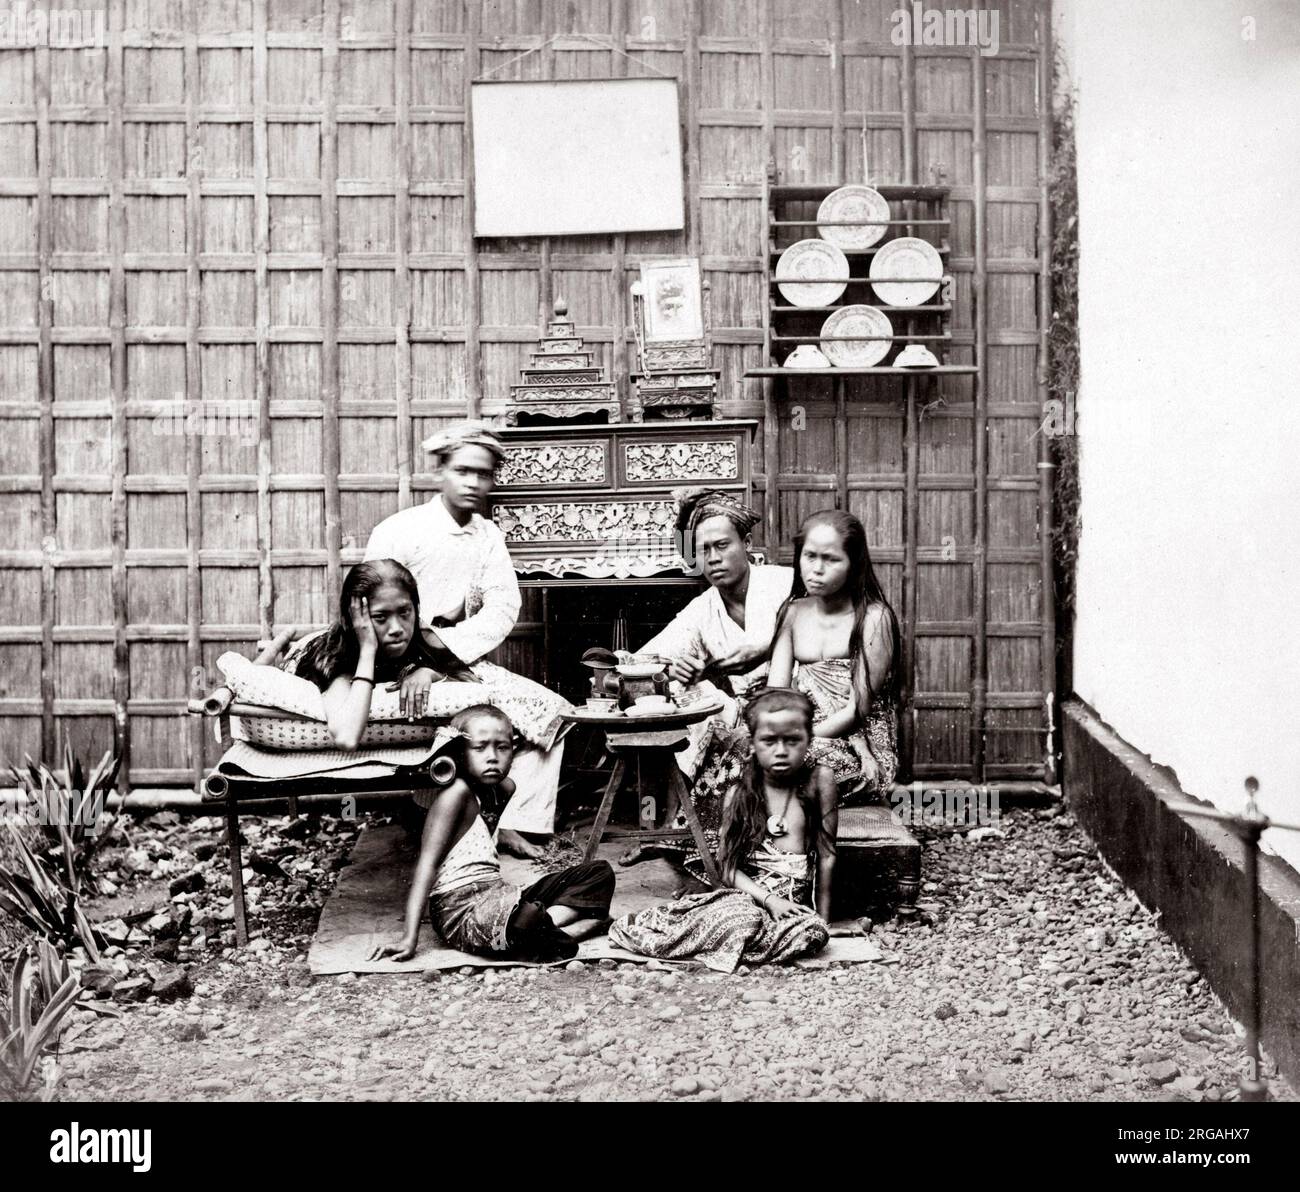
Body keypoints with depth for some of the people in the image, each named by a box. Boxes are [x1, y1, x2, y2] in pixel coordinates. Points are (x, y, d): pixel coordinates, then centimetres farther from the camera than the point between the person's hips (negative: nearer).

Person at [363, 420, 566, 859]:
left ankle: (517, 826, -5)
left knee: (548, 707, -6)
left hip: (462, 661, 6)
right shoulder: (398, 530, -9)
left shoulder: (488, 535, 8)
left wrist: (447, 643, -19)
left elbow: (503, 607, -3)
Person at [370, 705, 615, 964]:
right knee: (528, 919, -44)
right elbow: (428, 862, -14)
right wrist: (410, 938, -21)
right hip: (462, 910, -10)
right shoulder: (457, 791, -8)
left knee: (600, 873, 6)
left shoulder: (489, 791, 17)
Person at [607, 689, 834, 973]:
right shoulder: (739, 794, 2)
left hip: (796, 903, 1)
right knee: (745, 919, -37)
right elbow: (729, 867, -2)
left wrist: (822, 917, -1)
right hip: (747, 894, 0)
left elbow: (827, 855, 1)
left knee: (814, 931, -35)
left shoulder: (819, 780, -2)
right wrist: (769, 900, -16)